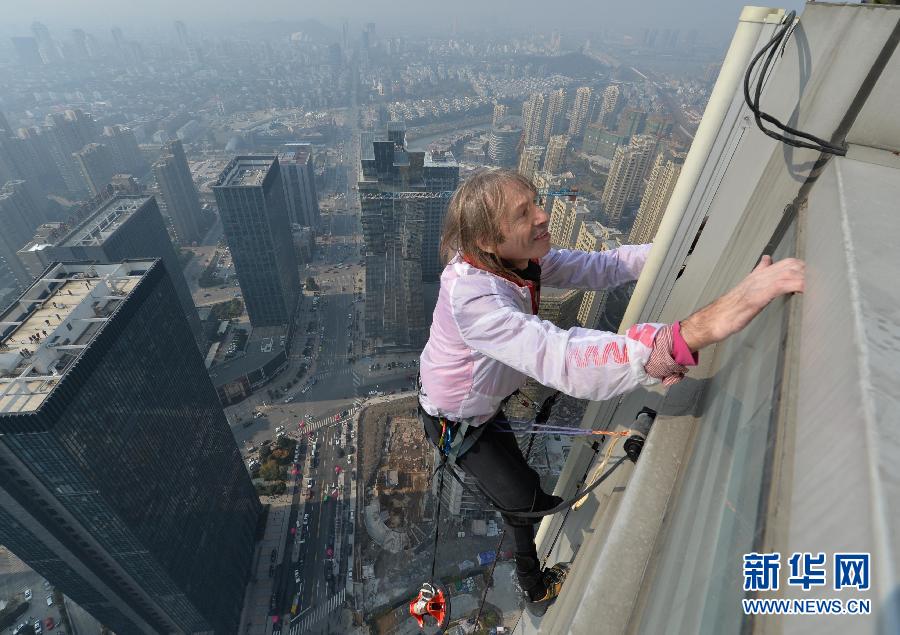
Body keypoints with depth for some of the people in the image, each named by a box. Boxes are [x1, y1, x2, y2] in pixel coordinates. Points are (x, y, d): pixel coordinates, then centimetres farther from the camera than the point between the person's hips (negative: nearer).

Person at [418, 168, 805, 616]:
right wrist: (701, 328, -63)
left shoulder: (518, 260, -18)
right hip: (457, 420, -6)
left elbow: (597, 267, -10)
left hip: (482, 388, 7)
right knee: (526, 503, 9)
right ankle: (538, 592, 42)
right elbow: (562, 360, -55)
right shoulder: (471, 295, -43)